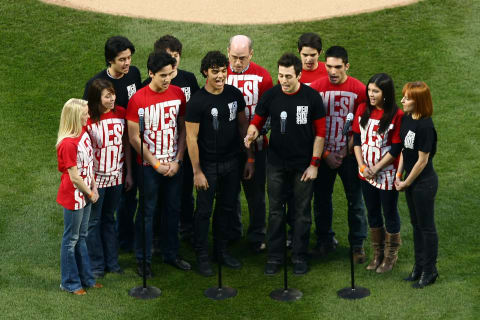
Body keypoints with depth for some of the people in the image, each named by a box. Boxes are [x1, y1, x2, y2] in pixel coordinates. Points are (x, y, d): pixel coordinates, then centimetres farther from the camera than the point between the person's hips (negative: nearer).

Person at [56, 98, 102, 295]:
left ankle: (85, 278, 30)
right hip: (73, 197, -8)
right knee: (71, 240, 6)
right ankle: (70, 283, 18)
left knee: (81, 237, 19)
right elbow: (74, 177, -21)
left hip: (86, 195, 8)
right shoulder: (68, 144, -25)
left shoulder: (84, 133, 0)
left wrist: (94, 188, 1)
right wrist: (90, 194, -8)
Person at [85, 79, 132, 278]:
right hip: (96, 178, -4)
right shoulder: (88, 118, -16)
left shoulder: (120, 113, -2)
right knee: (93, 221, 7)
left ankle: (112, 261, 28)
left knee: (109, 219, 18)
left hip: (116, 177, 4)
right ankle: (96, 265, 19)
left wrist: (129, 172, 7)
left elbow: (126, 143, 6)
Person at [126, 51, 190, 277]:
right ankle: (143, 259, 15)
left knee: (173, 210, 14)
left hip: (174, 165, 4)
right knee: (147, 212, 4)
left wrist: (177, 160, -4)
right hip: (149, 166, -4)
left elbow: (183, 129, 6)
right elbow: (134, 137, -11)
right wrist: (155, 164, -12)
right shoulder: (138, 100, -13)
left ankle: (171, 254, 29)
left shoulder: (178, 94, 0)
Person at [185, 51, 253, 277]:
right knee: (204, 211, 4)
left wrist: (250, 158, 8)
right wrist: (197, 171, -14)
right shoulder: (197, 101, -14)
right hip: (208, 164, -5)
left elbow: (243, 125, 10)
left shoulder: (235, 94, 1)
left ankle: (221, 250, 29)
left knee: (227, 208, 15)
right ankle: (202, 256, 15)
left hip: (232, 162, 5)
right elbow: (191, 137, -13)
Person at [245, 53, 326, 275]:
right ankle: (274, 257, 17)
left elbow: (320, 132, -3)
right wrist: (252, 134, -22)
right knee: (276, 211, 8)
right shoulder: (270, 96, -5)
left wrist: (314, 164, -6)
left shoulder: (311, 97, -8)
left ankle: (299, 257, 19)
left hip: (303, 165, -1)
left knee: (302, 213, 8)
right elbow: (257, 121, 2)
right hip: (277, 164, 1)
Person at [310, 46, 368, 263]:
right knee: (321, 198, 10)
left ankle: (357, 245, 12)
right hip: (322, 154, 1)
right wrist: (325, 154, -5)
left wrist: (347, 150, -8)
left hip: (349, 154, -1)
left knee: (355, 200, 1)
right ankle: (325, 240, 26)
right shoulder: (316, 88, -4)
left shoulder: (359, 90, -6)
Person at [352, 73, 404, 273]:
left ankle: (391, 256, 23)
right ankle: (377, 254, 30)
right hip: (366, 173, 5)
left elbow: (396, 149, -14)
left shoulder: (396, 115, -15)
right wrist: (362, 166, -8)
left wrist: (376, 168, -15)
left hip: (387, 173, -5)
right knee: (372, 213, 16)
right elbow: (357, 139, 2)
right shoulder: (362, 110, 0)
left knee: (390, 213, 8)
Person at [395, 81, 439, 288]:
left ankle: (430, 271, 17)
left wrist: (407, 183, -11)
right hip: (410, 180, 8)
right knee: (416, 224, 18)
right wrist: (399, 175, 4)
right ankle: (419, 266, 31)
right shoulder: (407, 119, 1)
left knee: (426, 226, 4)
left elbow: (422, 160, -20)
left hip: (424, 182, -8)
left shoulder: (425, 126, -24)